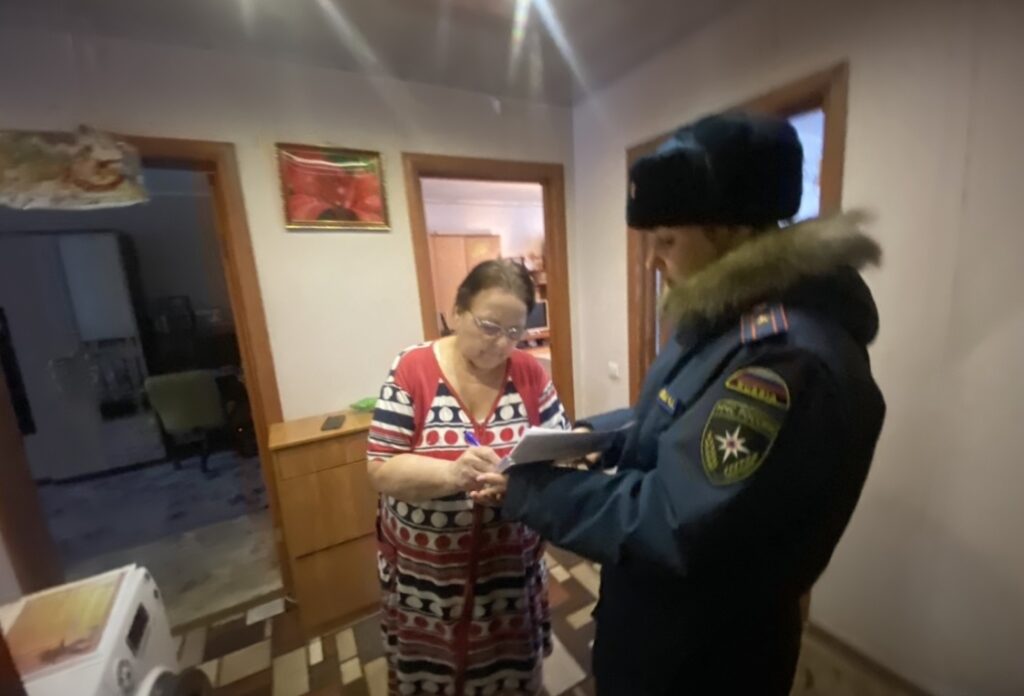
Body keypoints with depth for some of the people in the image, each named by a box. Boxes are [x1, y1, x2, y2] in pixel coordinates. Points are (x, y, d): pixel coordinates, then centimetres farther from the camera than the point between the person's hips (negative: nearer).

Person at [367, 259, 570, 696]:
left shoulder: (531, 374, -7)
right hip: (426, 569, -1)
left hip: (511, 564, 2)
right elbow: (382, 470, -17)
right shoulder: (412, 370, -15)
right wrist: (451, 472, -34)